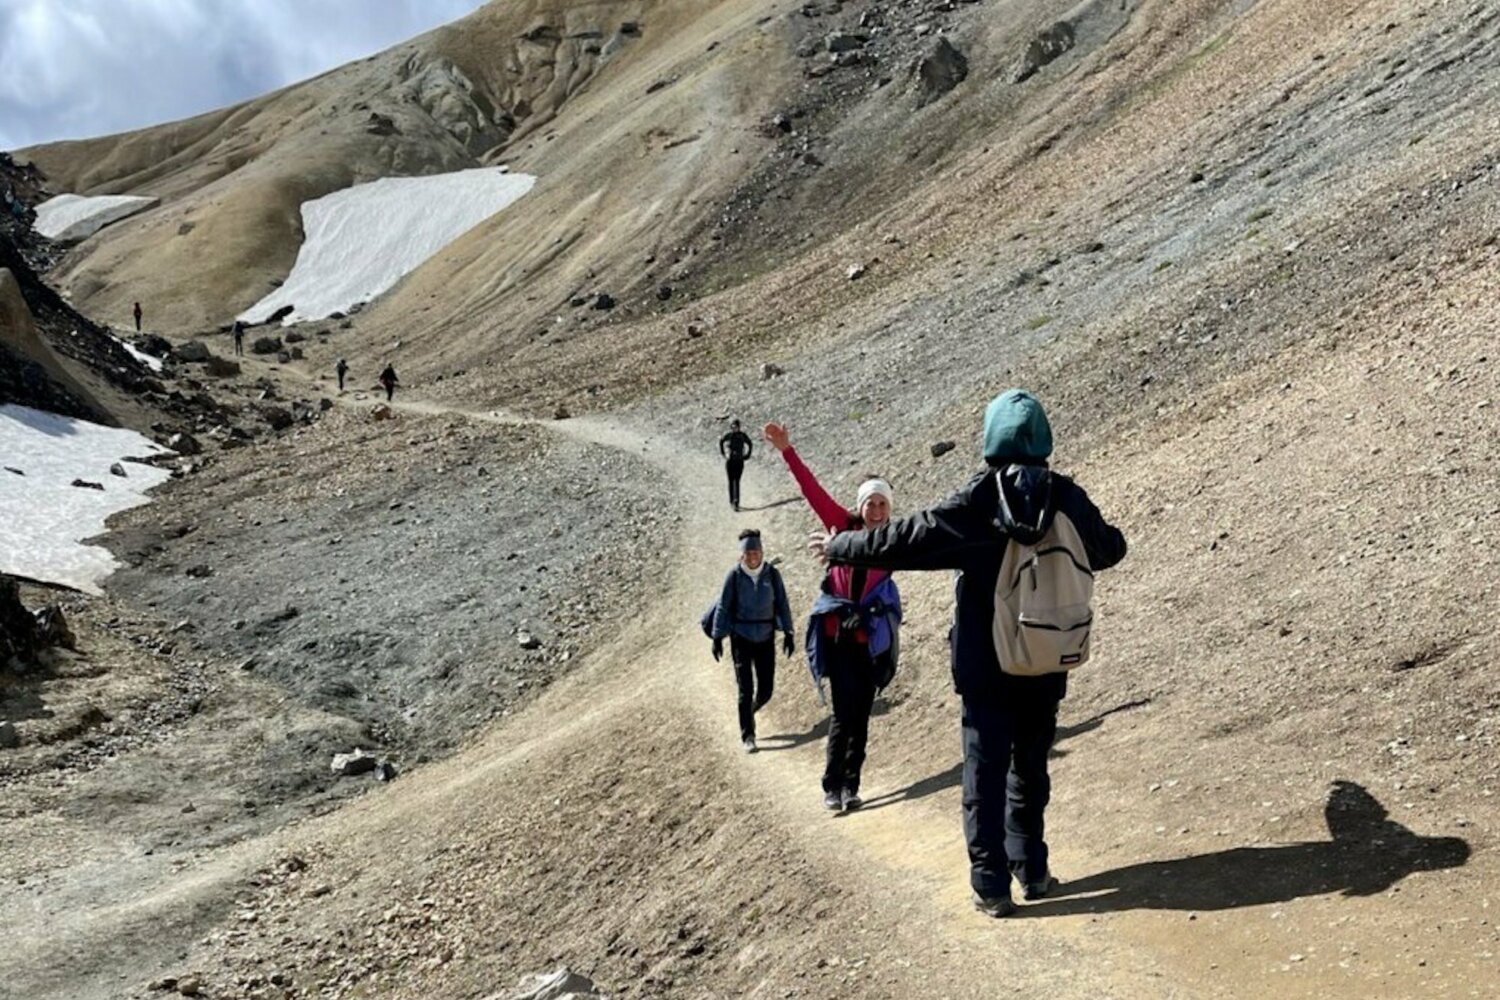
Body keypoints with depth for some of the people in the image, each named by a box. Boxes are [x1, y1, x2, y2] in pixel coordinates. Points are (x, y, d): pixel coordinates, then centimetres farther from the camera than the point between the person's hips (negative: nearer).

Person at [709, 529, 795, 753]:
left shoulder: (772, 574, -2)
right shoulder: (734, 575, -7)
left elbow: (782, 604, 4)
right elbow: (723, 607, -2)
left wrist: (787, 633, 2)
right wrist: (718, 637, -2)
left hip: (766, 638, 2)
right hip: (741, 638, -2)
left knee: (766, 688, 4)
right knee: (745, 689, -3)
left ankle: (749, 712, 35)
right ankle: (747, 736, 7)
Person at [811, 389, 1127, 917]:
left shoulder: (976, 502, -15)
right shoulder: (1068, 498, -3)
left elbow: (903, 540, -12)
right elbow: (1110, 547, 15)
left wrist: (838, 547, 2)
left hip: (987, 666, -4)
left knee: (986, 773, 5)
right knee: (1031, 768, 19)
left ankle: (991, 884, 7)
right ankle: (1031, 869, 27)